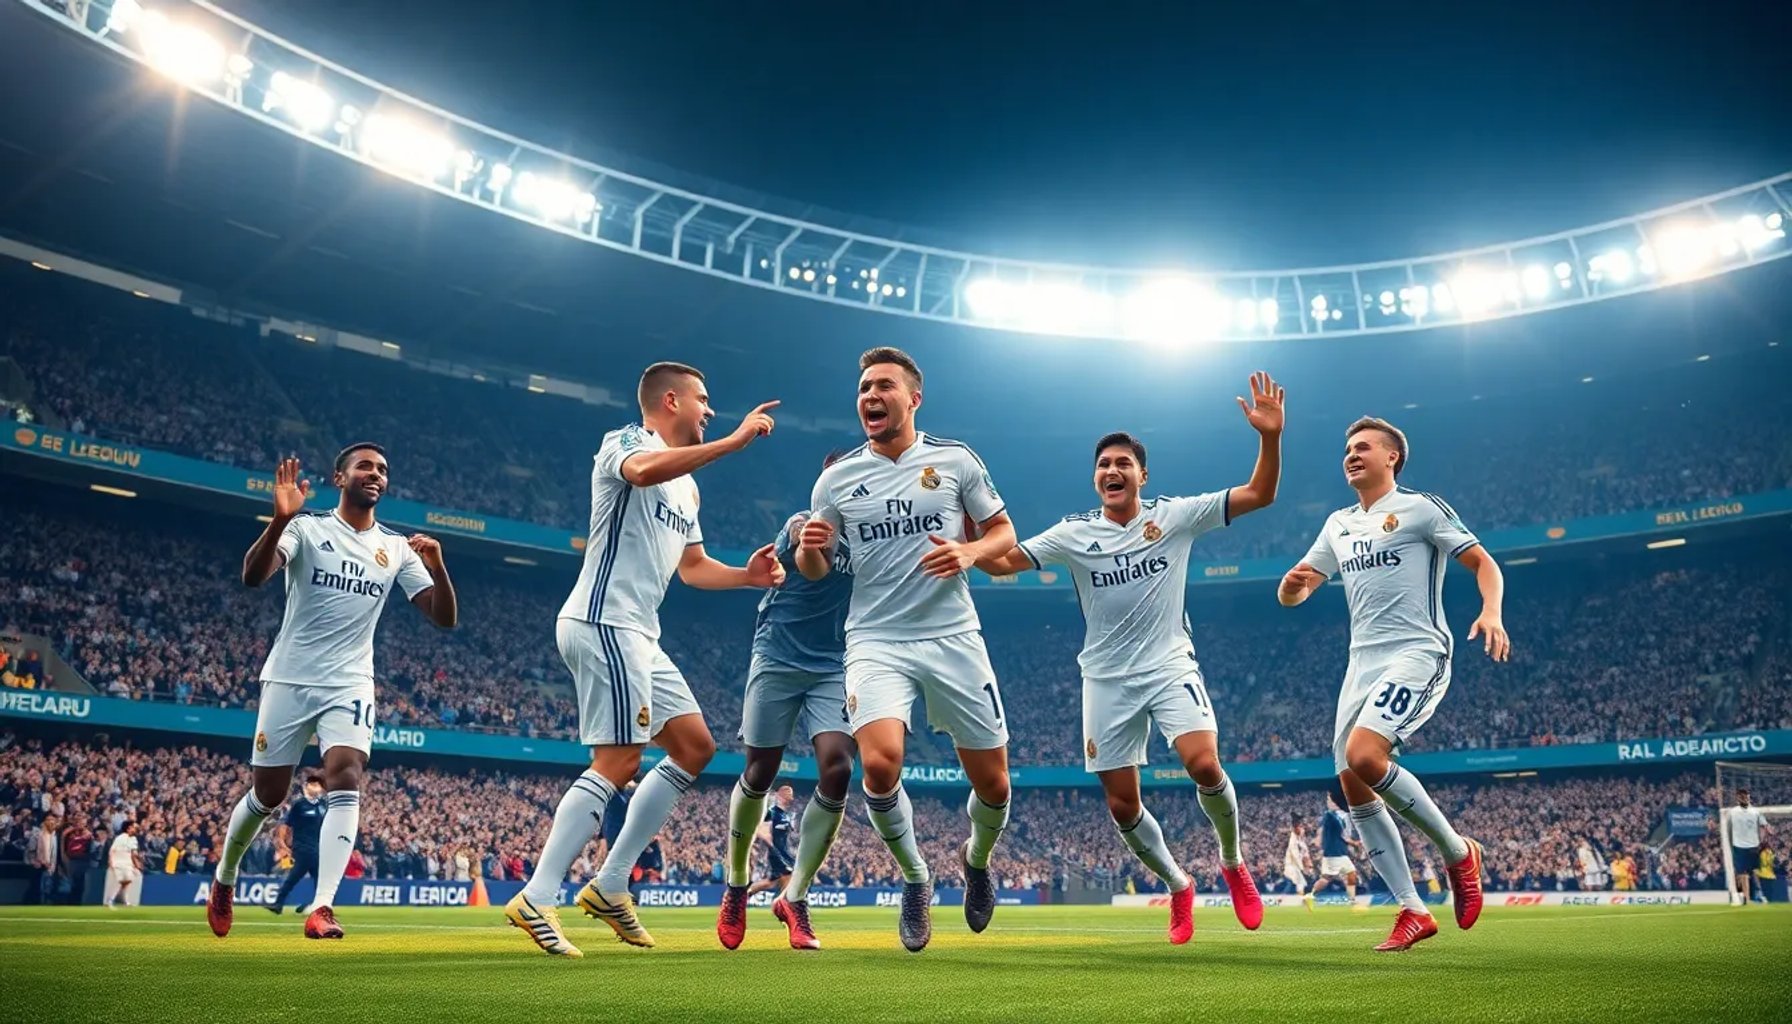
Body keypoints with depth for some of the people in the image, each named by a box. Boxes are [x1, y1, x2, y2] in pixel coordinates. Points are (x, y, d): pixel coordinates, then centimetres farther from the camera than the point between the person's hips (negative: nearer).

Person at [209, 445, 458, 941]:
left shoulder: (397, 548, 5)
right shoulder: (307, 528, -3)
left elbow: (445, 618, 1)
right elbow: (252, 576, -21)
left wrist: (437, 568, -18)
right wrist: (280, 520, -37)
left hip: (350, 685, 2)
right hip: (290, 678, -1)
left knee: (345, 782, -19)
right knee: (268, 795, 9)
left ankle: (322, 908, -22)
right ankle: (224, 878, 37)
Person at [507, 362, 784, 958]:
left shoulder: (686, 486, 24)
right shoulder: (625, 443, -4)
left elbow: (692, 567, 29)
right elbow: (644, 471, -30)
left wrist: (747, 577, 10)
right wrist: (735, 441, -30)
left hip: (639, 637, 10)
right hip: (603, 623, -10)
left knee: (695, 748, 9)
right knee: (620, 760, -15)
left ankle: (609, 886, 11)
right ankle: (535, 899, -11)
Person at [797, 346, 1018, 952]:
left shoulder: (956, 460, 3)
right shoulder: (836, 478, 5)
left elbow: (1003, 531, 10)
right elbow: (814, 570, 11)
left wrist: (970, 552, -12)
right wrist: (808, 550, -13)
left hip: (953, 637, 0)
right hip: (876, 642, 0)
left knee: (992, 783, 3)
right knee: (880, 763, -24)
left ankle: (977, 861, 39)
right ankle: (914, 878, 5)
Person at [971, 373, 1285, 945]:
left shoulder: (1176, 517, -1)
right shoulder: (1074, 534, 1)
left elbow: (1259, 494, -6)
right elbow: (1002, 562, -4)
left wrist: (1270, 436, -22)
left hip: (1170, 666, -2)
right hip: (1107, 680, 2)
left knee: (1204, 765, -23)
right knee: (1121, 805, 3)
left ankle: (1232, 863, 7)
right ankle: (1179, 886, 30)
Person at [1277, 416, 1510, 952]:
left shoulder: (1421, 507, 1)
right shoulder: (1338, 524, 18)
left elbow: (1482, 562, -1)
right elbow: (1291, 595, 19)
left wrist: (1491, 613, -20)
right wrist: (1294, 582, -6)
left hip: (1416, 653, -7)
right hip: (1362, 662, 7)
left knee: (1363, 756, -25)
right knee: (1352, 784, -2)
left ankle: (1457, 851, -3)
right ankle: (1413, 911, 8)